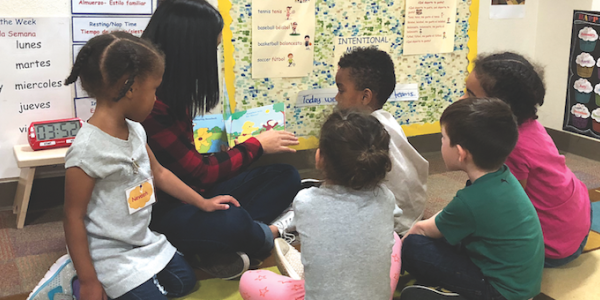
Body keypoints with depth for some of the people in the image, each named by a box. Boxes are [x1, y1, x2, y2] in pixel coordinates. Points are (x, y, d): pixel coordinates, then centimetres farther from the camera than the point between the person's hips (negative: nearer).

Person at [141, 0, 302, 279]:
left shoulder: (171, 88, 3)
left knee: (286, 176, -2)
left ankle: (220, 248, -18)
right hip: (161, 209, -9)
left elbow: (189, 161, 6)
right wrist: (257, 145, -8)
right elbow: (199, 172, -20)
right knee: (235, 221, -38)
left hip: (192, 193, 10)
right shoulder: (148, 104, -26)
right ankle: (265, 236, -2)